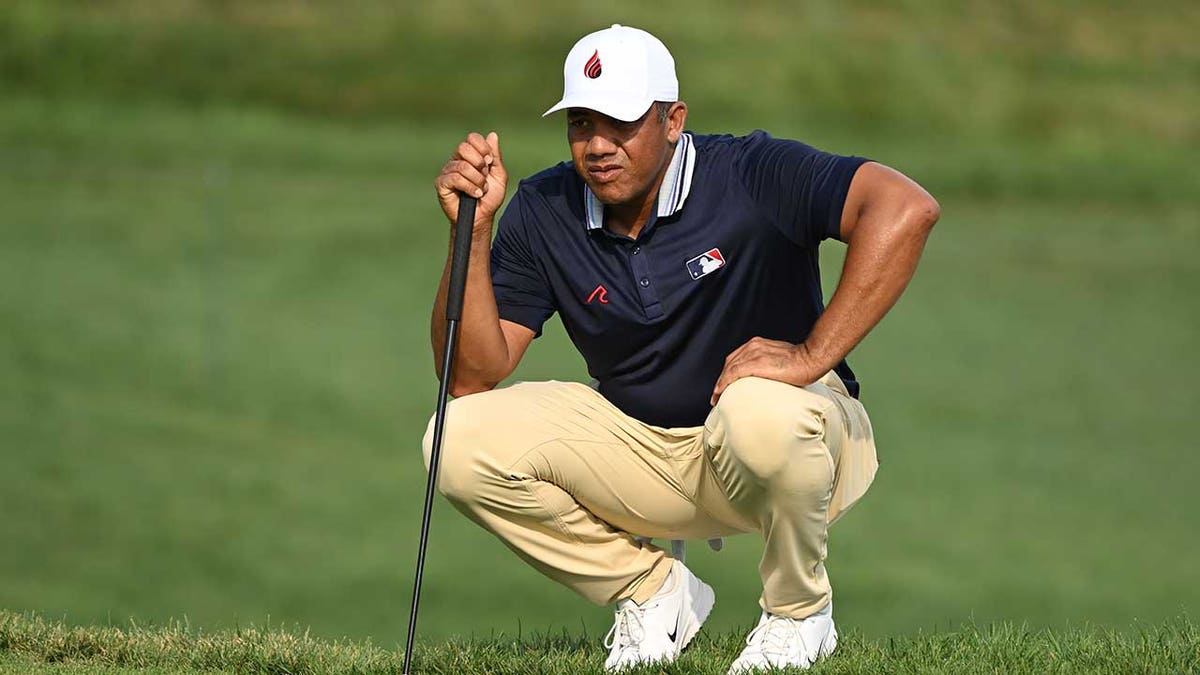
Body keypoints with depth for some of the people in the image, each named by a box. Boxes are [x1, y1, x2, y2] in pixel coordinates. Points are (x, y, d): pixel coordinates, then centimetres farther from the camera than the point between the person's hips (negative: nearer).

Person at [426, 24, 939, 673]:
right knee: (462, 440, -16)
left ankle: (799, 612, -9)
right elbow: (472, 376, -9)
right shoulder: (543, 212, -6)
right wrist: (472, 230, -21)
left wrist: (812, 357, -38)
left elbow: (904, 208, -36)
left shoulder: (751, 175, -20)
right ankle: (653, 591, 5)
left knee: (762, 414, -41)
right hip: (638, 445, 5)